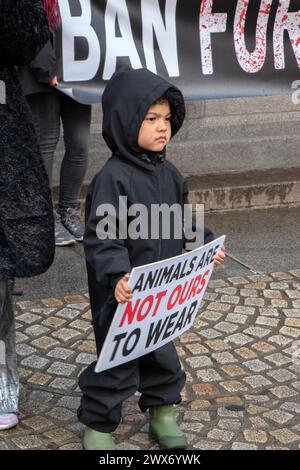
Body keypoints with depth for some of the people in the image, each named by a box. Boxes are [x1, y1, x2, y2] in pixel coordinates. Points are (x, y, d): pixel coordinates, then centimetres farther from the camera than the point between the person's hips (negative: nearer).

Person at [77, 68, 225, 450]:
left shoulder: (168, 173, 4)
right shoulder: (112, 178, -21)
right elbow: (100, 236, -25)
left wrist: (206, 245, 5)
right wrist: (117, 275, -36)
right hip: (123, 293, -7)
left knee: (162, 353, 21)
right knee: (117, 360, 4)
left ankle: (163, 411, 40)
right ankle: (97, 424, 21)